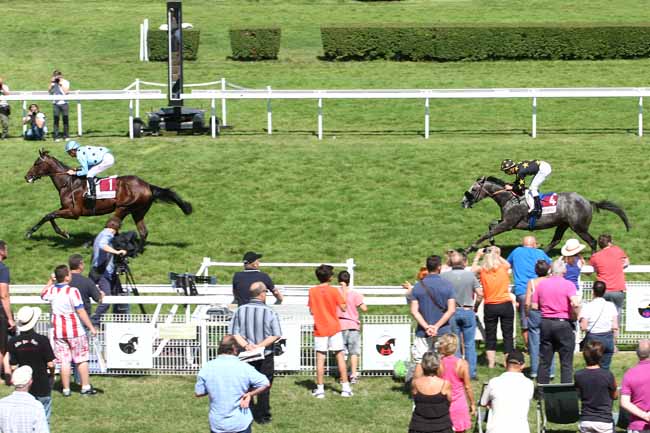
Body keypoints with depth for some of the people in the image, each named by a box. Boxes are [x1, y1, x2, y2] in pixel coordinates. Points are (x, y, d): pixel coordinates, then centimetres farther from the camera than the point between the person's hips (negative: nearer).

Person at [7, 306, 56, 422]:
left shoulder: (13, 342, -7)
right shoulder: (42, 340, -16)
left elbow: (13, 367, -3)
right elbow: (50, 364, -12)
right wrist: (52, 374, 9)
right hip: (42, 385, -3)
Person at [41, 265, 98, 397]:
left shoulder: (52, 290, 0)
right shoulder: (72, 291, -16)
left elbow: (42, 295, 25)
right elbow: (81, 312, -18)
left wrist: (50, 281, 23)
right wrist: (91, 327, -13)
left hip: (58, 331, 4)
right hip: (75, 331, -4)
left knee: (64, 361, 7)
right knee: (81, 359, 7)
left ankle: (66, 389, 7)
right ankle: (86, 387, 11)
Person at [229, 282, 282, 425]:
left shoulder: (240, 311, -4)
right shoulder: (270, 312, -11)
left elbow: (234, 333, -8)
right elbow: (276, 335, -16)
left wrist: (245, 345, -16)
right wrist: (260, 345, -17)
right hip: (265, 356, -2)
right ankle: (263, 416, 15)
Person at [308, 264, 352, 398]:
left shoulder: (312, 291, -2)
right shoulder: (334, 291, -8)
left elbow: (311, 311, 1)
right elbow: (343, 308, -6)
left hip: (319, 329, 1)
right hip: (334, 328, -1)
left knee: (320, 359, 2)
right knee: (340, 357, 4)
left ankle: (320, 389, 1)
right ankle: (346, 388, 3)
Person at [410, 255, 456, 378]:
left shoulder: (418, 286, -1)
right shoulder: (447, 285, -4)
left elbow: (414, 311, -7)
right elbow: (451, 310, -11)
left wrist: (426, 327, -12)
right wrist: (437, 326, -13)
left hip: (423, 332, 1)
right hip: (443, 331, -1)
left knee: (419, 363, 4)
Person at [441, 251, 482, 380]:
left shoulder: (444, 276, -8)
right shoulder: (470, 275, -8)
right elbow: (480, 294, -7)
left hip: (452, 312, 1)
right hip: (468, 311, 0)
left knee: (454, 344, 9)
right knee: (470, 344, 8)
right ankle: (471, 372, 8)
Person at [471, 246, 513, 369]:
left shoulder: (482, 270, -8)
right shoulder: (503, 268, -7)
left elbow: (472, 270, 14)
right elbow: (508, 264, 18)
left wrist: (477, 257, 19)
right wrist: (497, 256, 17)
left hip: (490, 307, 0)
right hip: (506, 305, 0)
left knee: (490, 336, 10)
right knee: (508, 335, 8)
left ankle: (491, 363, 10)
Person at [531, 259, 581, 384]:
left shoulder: (541, 284, 2)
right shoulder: (568, 285, -9)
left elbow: (534, 306, 2)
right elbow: (575, 304, -22)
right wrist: (575, 316, -4)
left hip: (545, 323, 4)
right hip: (563, 324, -4)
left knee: (544, 361, 10)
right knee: (566, 363, 3)